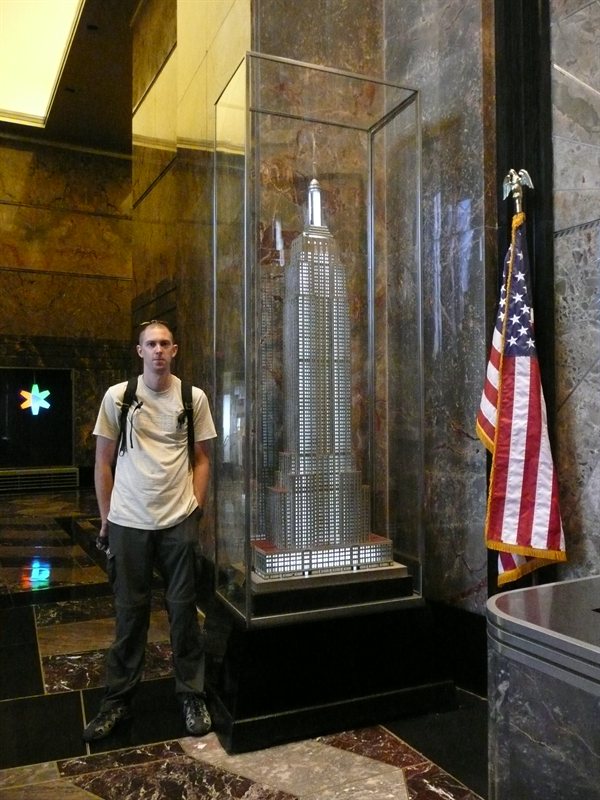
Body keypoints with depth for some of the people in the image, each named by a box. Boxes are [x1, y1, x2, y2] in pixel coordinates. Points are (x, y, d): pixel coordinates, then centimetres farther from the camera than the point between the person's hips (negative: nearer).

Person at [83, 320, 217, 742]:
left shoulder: (194, 398, 1)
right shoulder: (117, 397, 0)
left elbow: (202, 459, 7)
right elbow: (104, 463, 5)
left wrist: (196, 505, -1)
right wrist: (105, 518, 4)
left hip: (179, 521, 0)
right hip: (128, 523, 0)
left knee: (184, 610, 8)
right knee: (130, 612, 10)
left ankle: (192, 695, 24)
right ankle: (119, 698, 27)